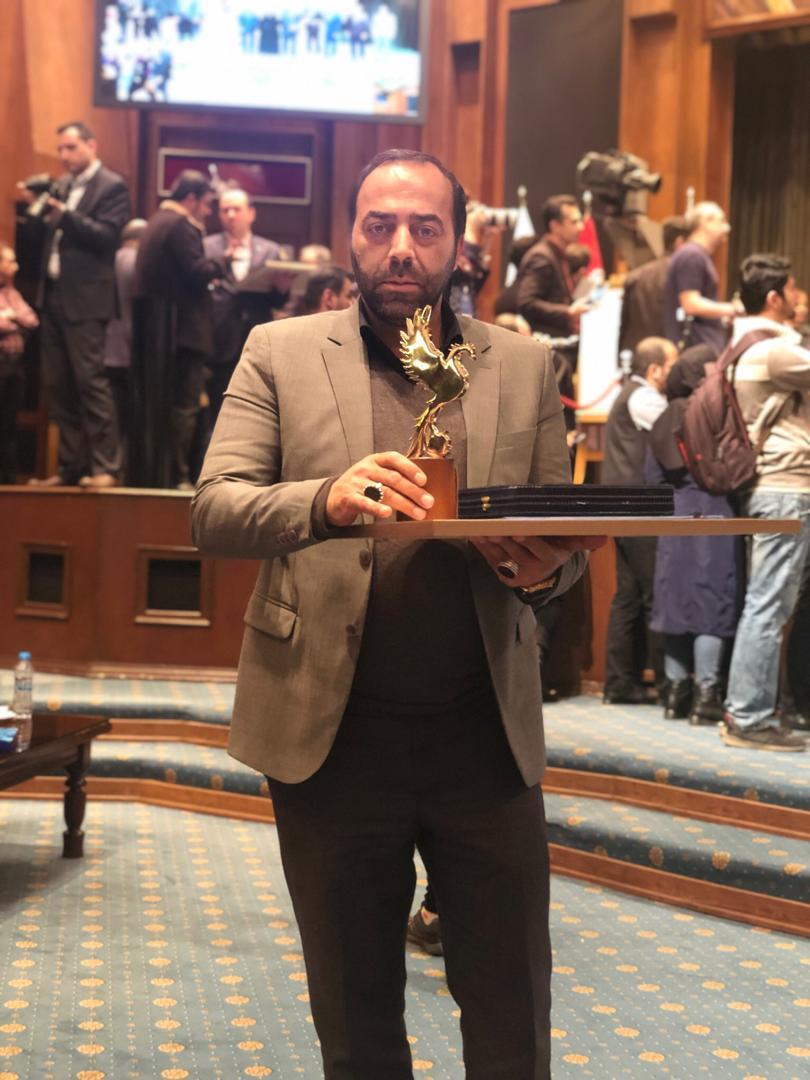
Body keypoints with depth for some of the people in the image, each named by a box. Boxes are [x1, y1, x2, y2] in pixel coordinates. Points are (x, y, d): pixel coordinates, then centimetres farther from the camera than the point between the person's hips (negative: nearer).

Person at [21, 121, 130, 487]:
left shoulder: (112, 186, -4)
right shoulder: (61, 185, 17)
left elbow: (107, 236, -15)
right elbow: (50, 235, 16)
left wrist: (64, 215, -25)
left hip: (84, 299, -8)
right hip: (53, 295, 8)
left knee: (90, 380, -9)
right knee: (57, 386, 8)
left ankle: (104, 467, -5)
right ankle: (69, 467, 14)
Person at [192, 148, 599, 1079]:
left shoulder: (523, 366, 8)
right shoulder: (280, 354, 3)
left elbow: (568, 537, 10)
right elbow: (211, 512, -6)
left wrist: (546, 570, -14)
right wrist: (327, 498, -26)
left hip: (487, 736, 1)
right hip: (333, 733, -1)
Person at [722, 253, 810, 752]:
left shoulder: (746, 345, 16)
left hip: (766, 485, 10)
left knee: (763, 604, 12)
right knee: (769, 607, -7)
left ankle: (744, 712, 15)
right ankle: (751, 719, -5)